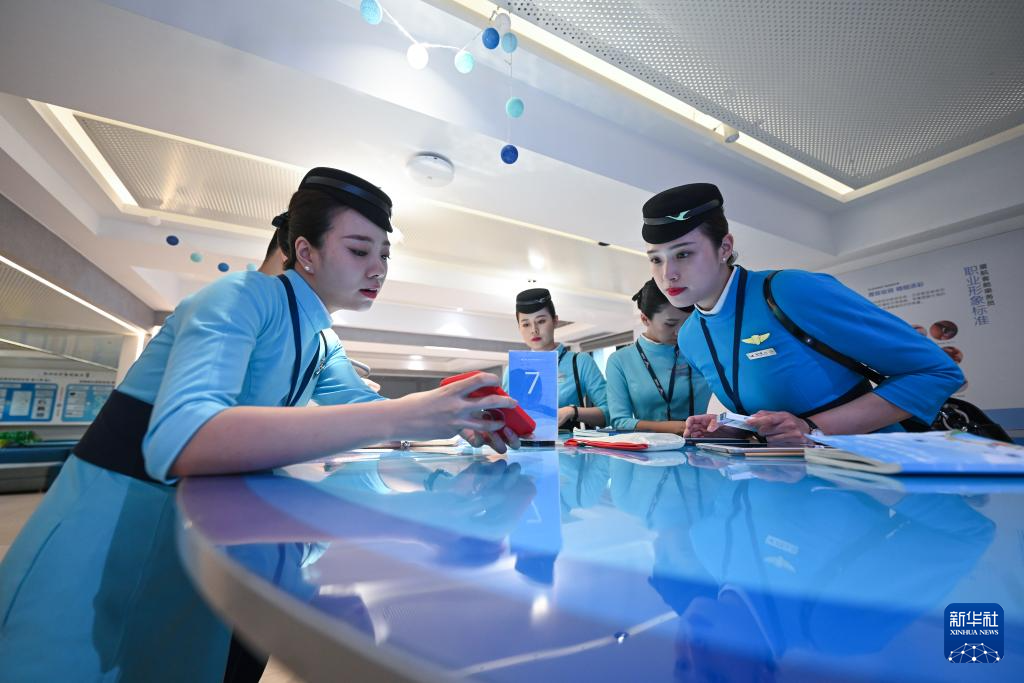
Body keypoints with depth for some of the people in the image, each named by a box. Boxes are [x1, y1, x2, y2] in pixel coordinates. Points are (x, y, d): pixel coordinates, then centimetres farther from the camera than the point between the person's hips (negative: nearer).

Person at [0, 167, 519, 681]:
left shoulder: (323, 346, 5)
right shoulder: (245, 295, -21)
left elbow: (365, 406, 1)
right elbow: (177, 441, -36)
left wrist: (458, 422, -17)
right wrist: (398, 417, -41)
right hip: (114, 532, -7)